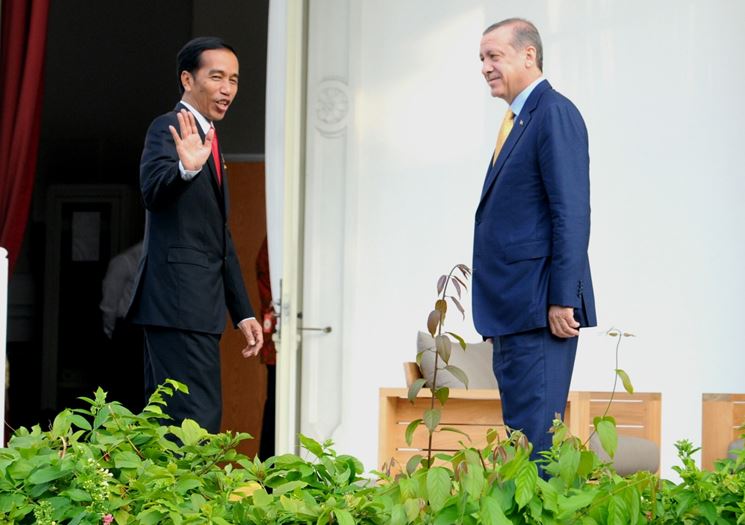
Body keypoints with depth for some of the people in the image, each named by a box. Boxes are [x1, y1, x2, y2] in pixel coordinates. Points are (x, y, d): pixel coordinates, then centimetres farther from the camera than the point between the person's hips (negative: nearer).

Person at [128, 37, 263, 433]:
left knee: (168, 421, 9)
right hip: (180, 300, -10)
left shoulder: (210, 140, 22)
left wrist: (243, 312, 22)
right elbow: (153, 191, -26)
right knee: (198, 421, -16)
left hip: (197, 304, 10)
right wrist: (186, 169, -47)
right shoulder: (168, 129, -6)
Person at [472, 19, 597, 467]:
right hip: (512, 311, 10)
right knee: (521, 430, 11)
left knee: (534, 432, -10)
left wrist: (562, 300, -21)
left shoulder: (554, 113, -10)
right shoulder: (519, 120, 20)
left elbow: (573, 213, -17)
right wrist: (497, 311, 16)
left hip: (541, 307, -10)